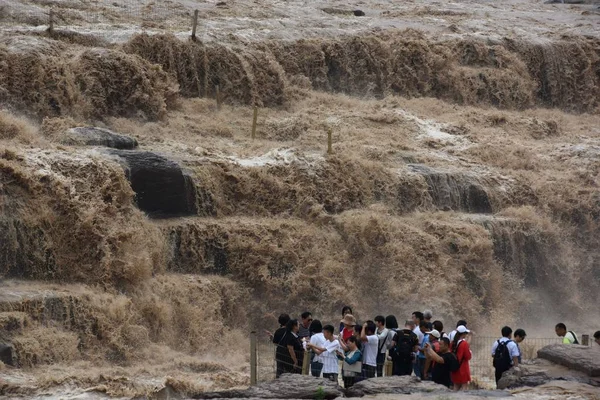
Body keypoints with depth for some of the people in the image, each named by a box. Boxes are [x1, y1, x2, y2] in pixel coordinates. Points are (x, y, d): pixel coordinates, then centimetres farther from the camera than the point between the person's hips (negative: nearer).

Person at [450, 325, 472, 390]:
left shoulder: (453, 343, 3)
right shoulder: (464, 343, -16)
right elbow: (468, 356, -14)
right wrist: (470, 353, 4)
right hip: (463, 368, -6)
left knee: (456, 386, 14)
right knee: (464, 385, -1)